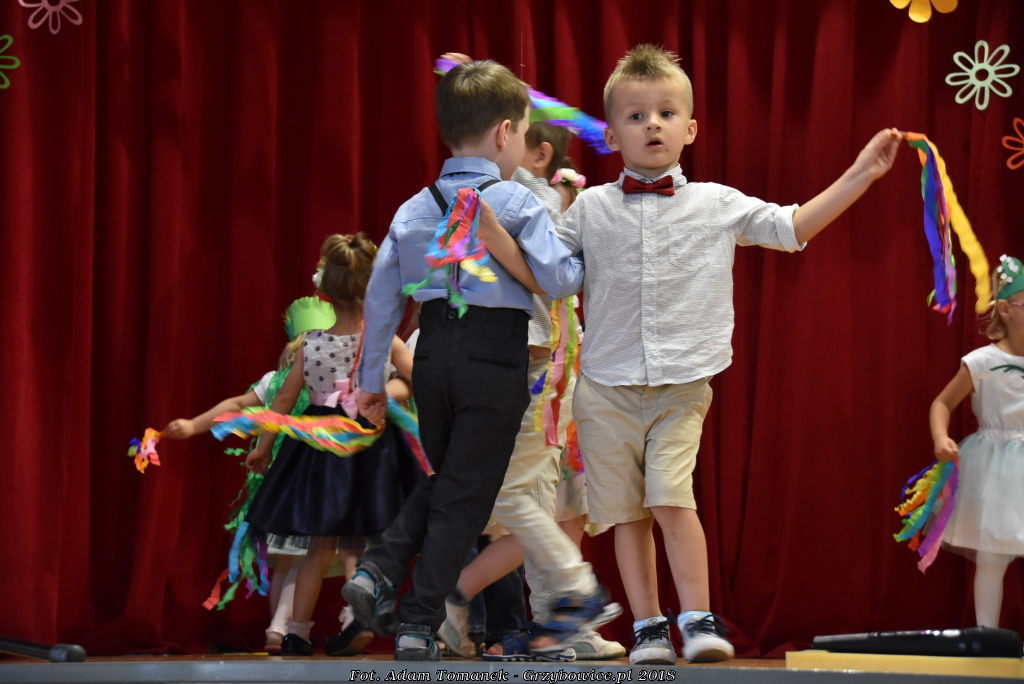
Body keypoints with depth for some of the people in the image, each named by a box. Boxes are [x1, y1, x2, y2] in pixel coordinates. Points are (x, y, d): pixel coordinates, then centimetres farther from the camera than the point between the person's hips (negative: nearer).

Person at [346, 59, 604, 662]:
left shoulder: (414, 209, 8)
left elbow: (382, 296, 10)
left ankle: (380, 570, 5)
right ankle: (421, 625, 1)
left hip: (434, 357, 5)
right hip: (495, 362, -5)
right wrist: (586, 259, 9)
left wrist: (372, 378, 17)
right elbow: (556, 280, -13)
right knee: (466, 496, 2)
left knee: (443, 480, 24)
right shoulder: (517, 202, -8)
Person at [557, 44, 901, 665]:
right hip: (606, 387, 1)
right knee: (626, 510, 4)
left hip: (682, 386, -1)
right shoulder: (590, 208, 5)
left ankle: (699, 620, -6)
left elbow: (791, 228, 6)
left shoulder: (717, 204, 4)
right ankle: (648, 626, 15)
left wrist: (859, 177, 1)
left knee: (671, 497, -16)